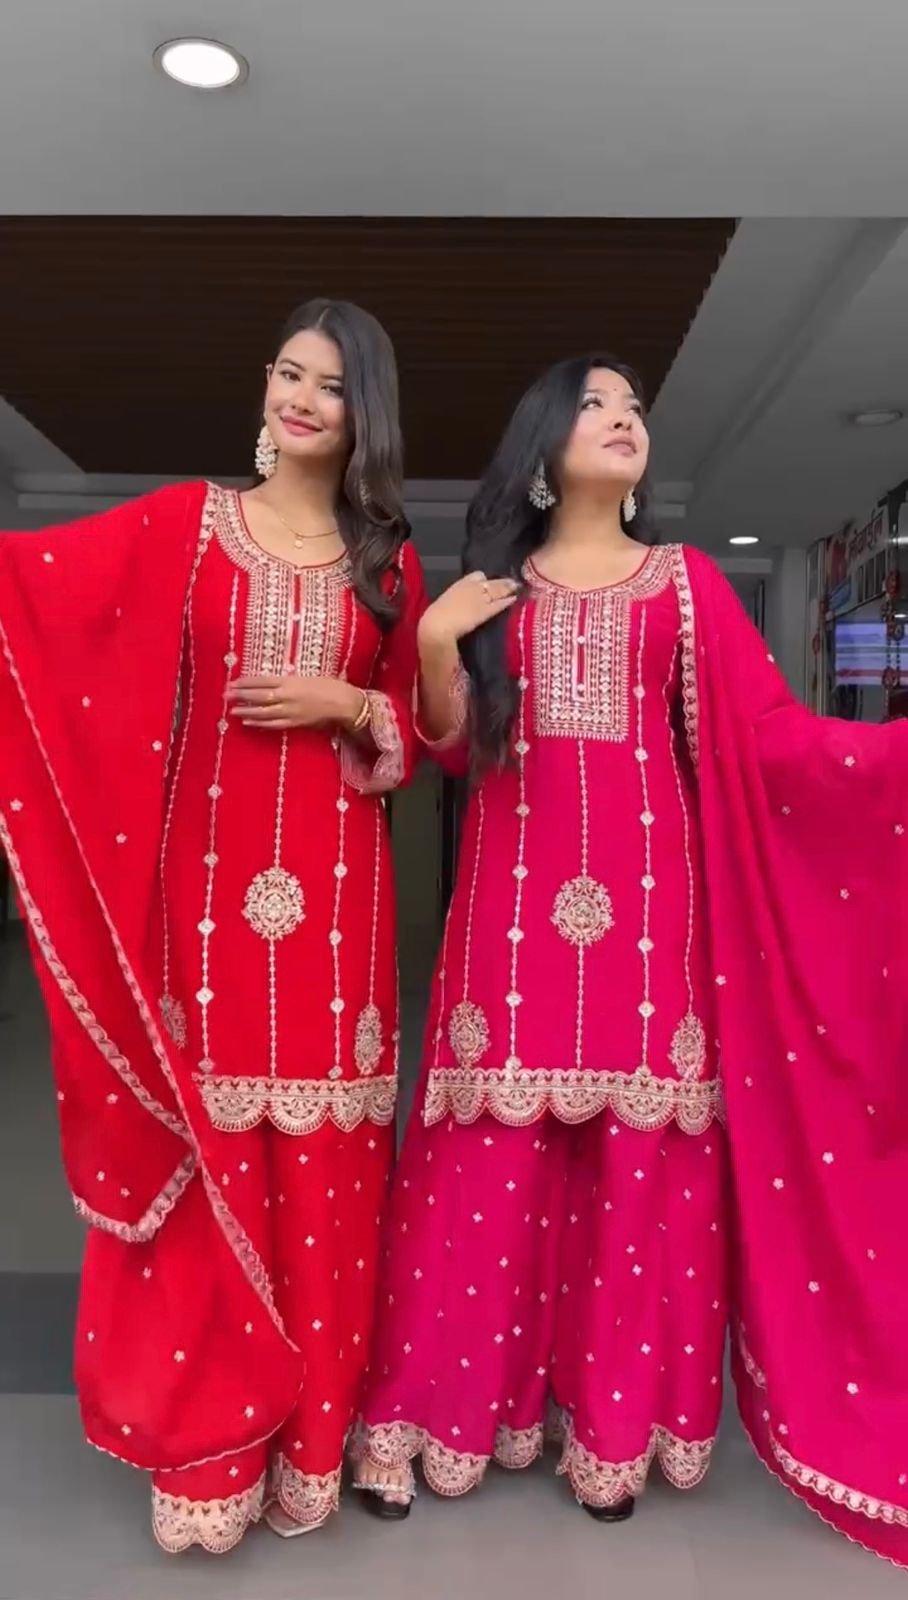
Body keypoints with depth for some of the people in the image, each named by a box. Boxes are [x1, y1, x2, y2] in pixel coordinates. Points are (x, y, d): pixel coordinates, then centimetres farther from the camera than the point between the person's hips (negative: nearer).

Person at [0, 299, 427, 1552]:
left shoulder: (390, 562, 12)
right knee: (206, 1156, 4)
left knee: (322, 1166, 6)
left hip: (335, 889, 1)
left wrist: (348, 705, -6)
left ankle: (310, 1435, 27)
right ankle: (209, 1442, 24)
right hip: (207, 877, -1)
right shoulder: (185, 522, 7)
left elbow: (411, 739, 12)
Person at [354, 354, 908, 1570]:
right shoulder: (493, 585, 14)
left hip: (647, 885, 0)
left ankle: (616, 1423, 20)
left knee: (642, 1156, 2)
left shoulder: (686, 580, 11)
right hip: (518, 889, 0)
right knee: (492, 1148, 0)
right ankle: (446, 1406, 17)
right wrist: (435, 640, -7)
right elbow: (455, 747, 7)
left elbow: (771, 734, 2)